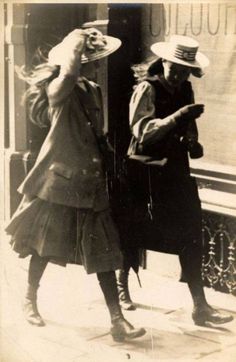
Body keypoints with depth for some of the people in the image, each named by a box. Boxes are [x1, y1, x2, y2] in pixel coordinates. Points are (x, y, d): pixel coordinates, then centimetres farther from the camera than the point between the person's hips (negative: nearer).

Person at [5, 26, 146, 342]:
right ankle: (30, 300, 33)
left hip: (91, 186, 6)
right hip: (58, 183, -6)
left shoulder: (94, 90, 9)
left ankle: (117, 319, 3)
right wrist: (78, 41, -21)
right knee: (44, 247, 9)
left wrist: (107, 162, 14)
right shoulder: (58, 90, -12)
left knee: (104, 252, 1)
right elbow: (69, 73, -37)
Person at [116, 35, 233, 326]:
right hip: (146, 171, -5)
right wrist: (177, 116, -37)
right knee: (134, 232, 9)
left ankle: (200, 306, 1)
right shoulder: (147, 89, -13)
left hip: (175, 169, 6)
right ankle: (121, 287, 34)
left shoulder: (184, 89, 7)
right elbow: (142, 130, -26)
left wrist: (193, 142, -1)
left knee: (190, 236, -1)